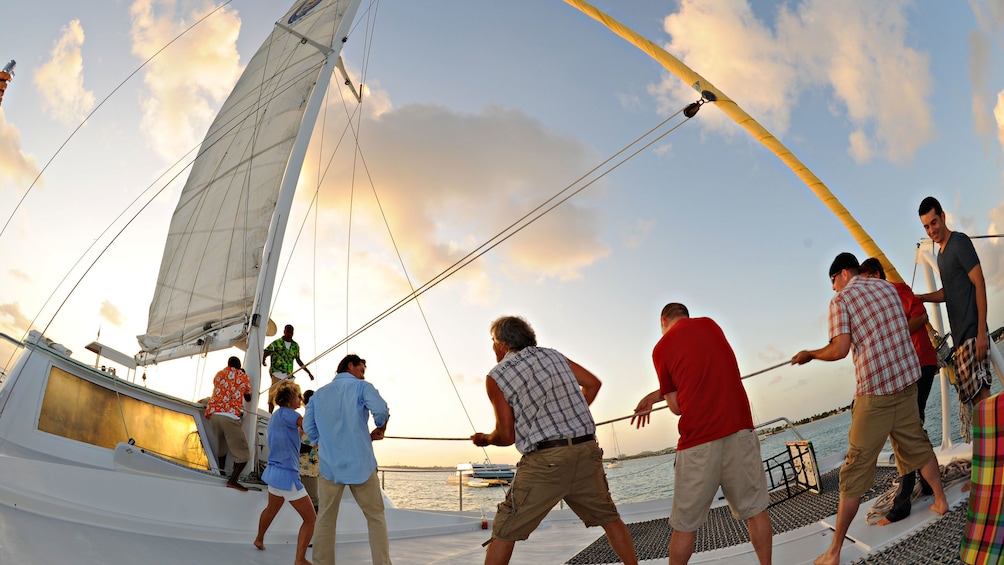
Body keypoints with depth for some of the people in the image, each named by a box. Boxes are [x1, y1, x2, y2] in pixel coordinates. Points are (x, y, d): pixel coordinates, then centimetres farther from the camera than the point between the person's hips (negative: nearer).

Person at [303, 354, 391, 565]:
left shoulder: (319, 394, 14)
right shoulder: (362, 387, -1)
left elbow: (308, 426, 11)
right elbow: (381, 411, -17)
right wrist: (380, 429, 2)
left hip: (329, 465, 4)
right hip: (360, 464, -4)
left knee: (325, 520, 11)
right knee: (376, 517, 7)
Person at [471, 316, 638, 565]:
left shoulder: (497, 376, 1)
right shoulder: (552, 355, 14)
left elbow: (507, 435, -1)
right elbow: (593, 383, 18)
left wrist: (485, 439, 20)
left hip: (545, 460, -5)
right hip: (586, 451, 5)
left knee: (504, 532, 7)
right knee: (609, 519, 22)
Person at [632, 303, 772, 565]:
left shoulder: (661, 348, 2)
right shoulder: (710, 324, 13)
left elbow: (676, 406, 4)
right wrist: (654, 396, 23)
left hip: (698, 440, -3)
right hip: (739, 429, 4)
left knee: (685, 524, 8)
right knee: (755, 509, 14)